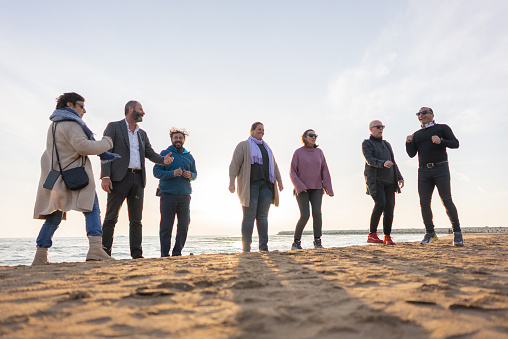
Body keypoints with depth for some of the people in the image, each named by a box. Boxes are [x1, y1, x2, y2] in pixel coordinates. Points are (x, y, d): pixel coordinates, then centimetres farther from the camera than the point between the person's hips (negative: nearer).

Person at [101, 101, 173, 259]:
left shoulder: (142, 134, 23)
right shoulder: (114, 127, 7)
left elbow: (150, 154, 16)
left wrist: (163, 159, -8)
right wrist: (105, 176, -14)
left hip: (138, 179, 5)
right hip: (120, 177, -5)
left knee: (136, 220, 5)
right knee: (111, 218, -5)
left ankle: (137, 255, 8)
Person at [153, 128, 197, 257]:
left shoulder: (189, 156, 18)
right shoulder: (164, 154, 6)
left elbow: (195, 174, 21)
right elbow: (156, 172, -3)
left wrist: (190, 175, -3)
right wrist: (172, 174, -17)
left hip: (184, 195, 4)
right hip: (167, 194, -4)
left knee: (184, 226, 3)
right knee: (166, 226, -3)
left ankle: (177, 252, 16)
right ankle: (165, 254, 6)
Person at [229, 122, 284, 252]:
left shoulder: (266, 147, 23)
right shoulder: (243, 146, 5)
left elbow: (274, 165, 24)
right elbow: (234, 165, -3)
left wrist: (279, 181, 14)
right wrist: (231, 183, -13)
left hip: (265, 185, 5)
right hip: (250, 185, -5)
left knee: (263, 216, 2)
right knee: (249, 216, -6)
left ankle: (264, 246, 3)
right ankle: (246, 247, 0)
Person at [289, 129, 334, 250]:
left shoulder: (319, 152, 8)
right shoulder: (298, 152, -2)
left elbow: (325, 171, 7)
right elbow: (292, 172, -4)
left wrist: (328, 188, -2)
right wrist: (300, 187, -14)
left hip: (316, 189, 3)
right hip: (301, 189, -3)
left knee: (317, 213, -12)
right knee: (305, 216, -10)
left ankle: (317, 241, 2)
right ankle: (296, 242, 5)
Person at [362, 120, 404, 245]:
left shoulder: (387, 144, 26)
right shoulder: (366, 143, 5)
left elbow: (393, 163, 27)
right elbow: (369, 160, -11)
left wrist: (399, 177, 16)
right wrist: (383, 163, -28)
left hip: (389, 180, 6)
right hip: (375, 180, -6)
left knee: (390, 206, -4)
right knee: (380, 203, -21)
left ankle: (387, 237, 3)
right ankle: (372, 235, -16)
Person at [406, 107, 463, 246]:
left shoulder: (443, 128, 10)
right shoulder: (417, 134, 20)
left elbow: (455, 143, 0)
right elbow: (412, 154, 13)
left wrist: (441, 141, -18)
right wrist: (408, 142, -5)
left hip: (440, 168, -3)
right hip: (423, 172, 4)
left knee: (447, 200, -11)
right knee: (424, 203, -4)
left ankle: (457, 232, -1)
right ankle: (430, 233, 6)